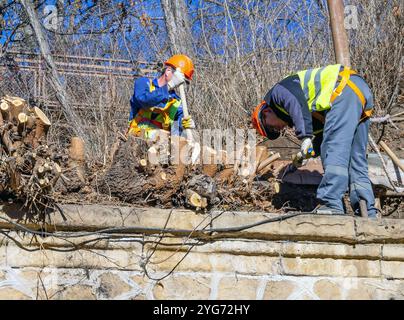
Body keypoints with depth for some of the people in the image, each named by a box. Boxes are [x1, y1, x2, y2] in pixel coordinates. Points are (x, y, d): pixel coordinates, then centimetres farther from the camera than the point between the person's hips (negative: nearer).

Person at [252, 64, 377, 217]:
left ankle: (331, 204, -27)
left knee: (334, 153, -17)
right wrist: (307, 153, 12)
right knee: (356, 160, 10)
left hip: (345, 89, -10)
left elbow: (297, 104, -16)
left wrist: (305, 137, -21)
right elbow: (323, 132, 22)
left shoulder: (278, 91, 6)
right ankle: (368, 213, 8)